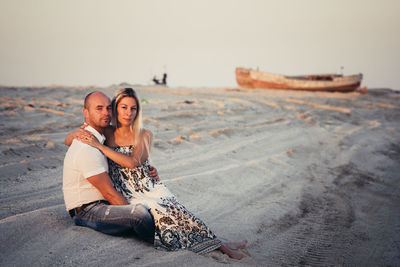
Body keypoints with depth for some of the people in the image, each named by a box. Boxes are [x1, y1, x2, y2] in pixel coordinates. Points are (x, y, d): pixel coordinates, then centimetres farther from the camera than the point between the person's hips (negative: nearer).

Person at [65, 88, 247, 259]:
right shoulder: (106, 134, 6)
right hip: (128, 197, -2)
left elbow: (132, 162, -12)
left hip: (151, 189, 3)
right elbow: (68, 140, 11)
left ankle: (220, 245, -12)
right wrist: (80, 132, -10)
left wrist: (99, 146, -16)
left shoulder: (144, 135, 6)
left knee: (178, 215, -22)